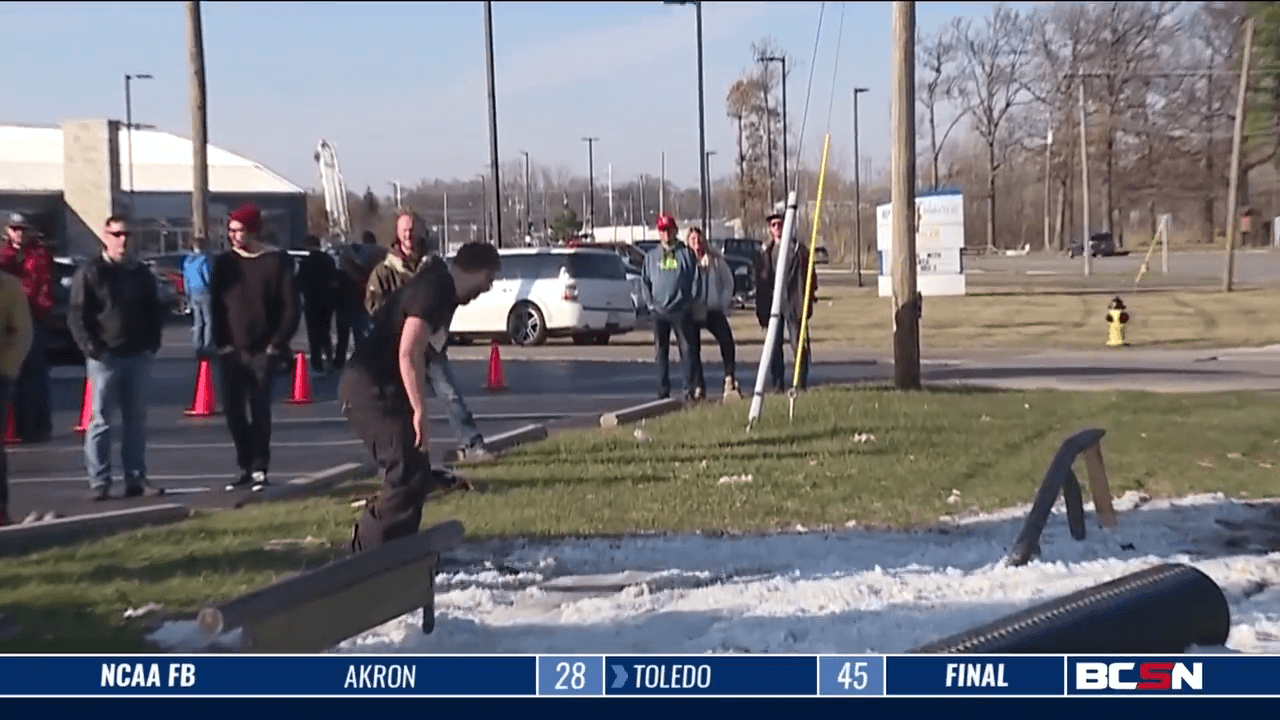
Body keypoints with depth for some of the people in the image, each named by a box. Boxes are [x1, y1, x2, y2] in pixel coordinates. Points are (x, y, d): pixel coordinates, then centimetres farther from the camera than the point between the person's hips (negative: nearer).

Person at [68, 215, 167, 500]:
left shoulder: (141, 273, 12)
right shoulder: (89, 273, -1)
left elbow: (155, 312, 18)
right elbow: (76, 316, -4)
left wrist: (151, 345, 6)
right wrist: (92, 348, -13)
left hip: (138, 357, 4)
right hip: (104, 358, -4)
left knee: (136, 419, 7)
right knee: (100, 420, -4)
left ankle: (136, 478, 13)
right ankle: (99, 482, -1)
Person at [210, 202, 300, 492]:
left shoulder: (276, 261, -3)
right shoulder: (224, 262, 7)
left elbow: (291, 307, -4)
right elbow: (216, 305, 9)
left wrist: (277, 344, -10)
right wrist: (222, 343, 0)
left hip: (263, 352, -3)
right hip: (232, 352, 4)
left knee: (260, 411, -1)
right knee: (233, 411, 3)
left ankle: (259, 469, 9)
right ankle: (246, 468, 15)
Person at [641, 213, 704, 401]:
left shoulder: (686, 253, 5)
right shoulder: (651, 256, 13)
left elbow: (695, 278, 4)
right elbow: (644, 281, 14)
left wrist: (690, 301, -4)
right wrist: (651, 303, 3)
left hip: (682, 310, -2)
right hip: (659, 312, 2)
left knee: (688, 349, -5)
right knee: (661, 352, 5)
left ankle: (691, 389, -1)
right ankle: (663, 391, 10)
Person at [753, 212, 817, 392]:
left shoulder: (798, 250, 4)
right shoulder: (763, 254, 12)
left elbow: (810, 276, 4)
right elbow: (759, 282, 13)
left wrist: (808, 300, -5)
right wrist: (761, 311, 8)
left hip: (793, 305, -3)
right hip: (772, 304, 3)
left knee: (799, 346, -4)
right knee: (774, 347, 3)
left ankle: (801, 385, 4)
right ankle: (776, 387, 9)